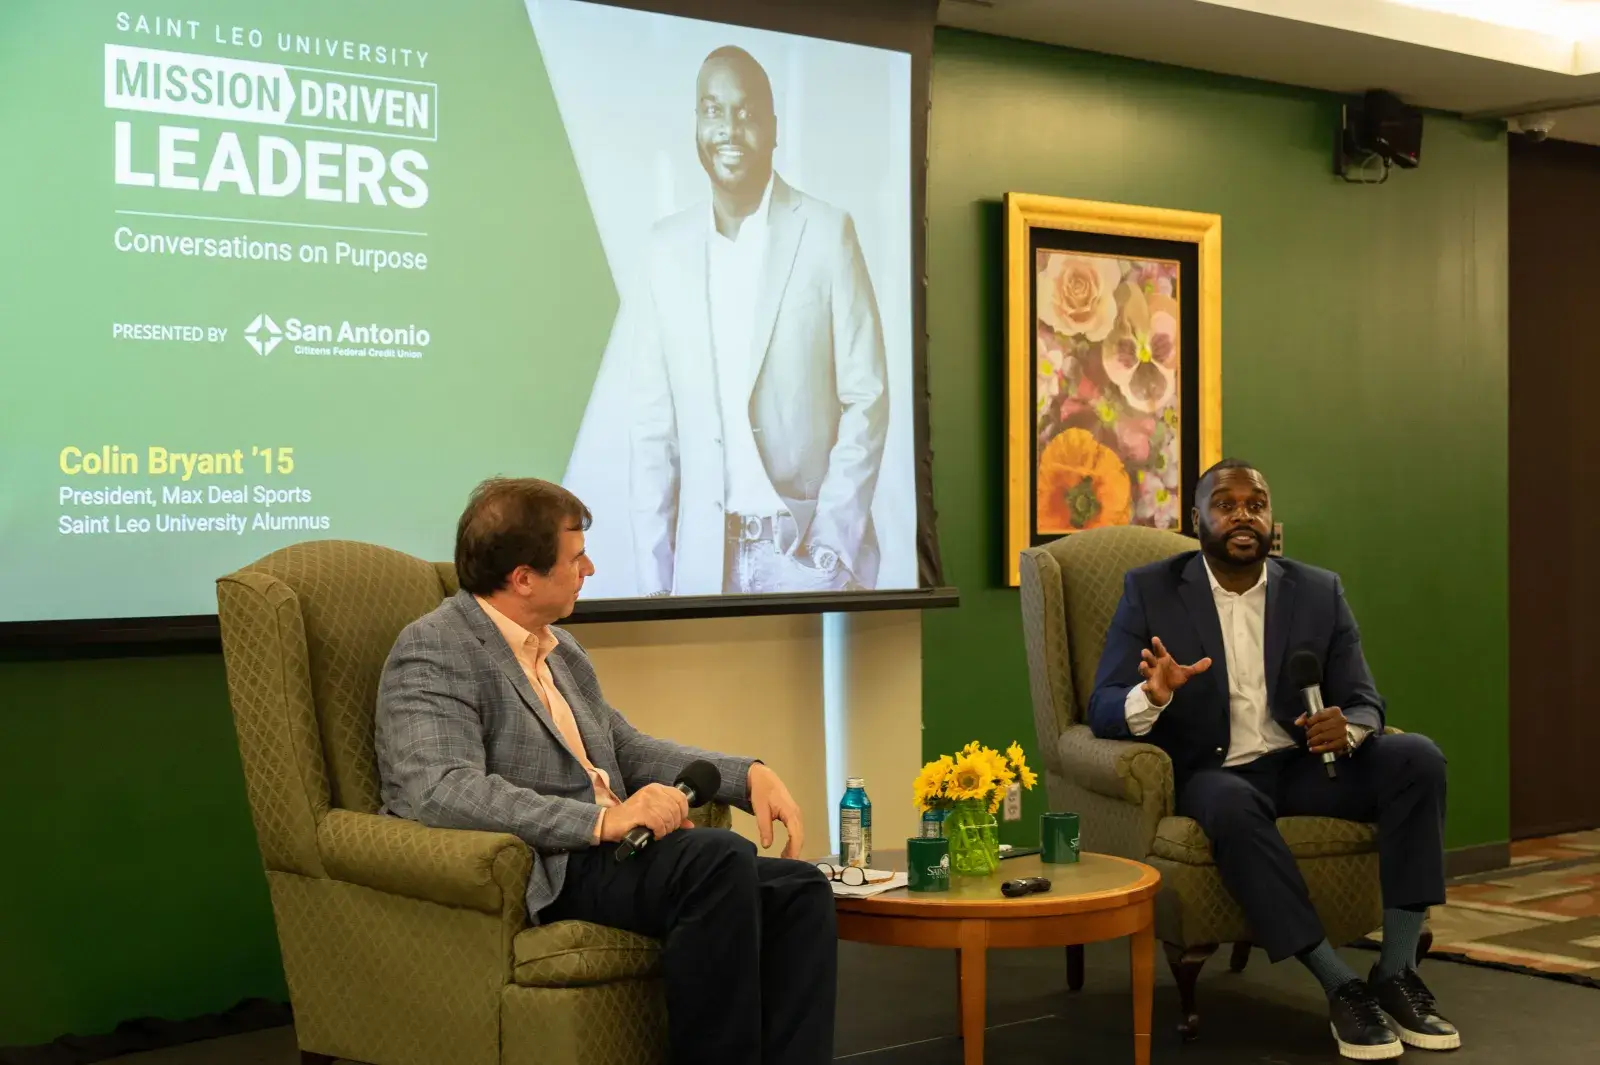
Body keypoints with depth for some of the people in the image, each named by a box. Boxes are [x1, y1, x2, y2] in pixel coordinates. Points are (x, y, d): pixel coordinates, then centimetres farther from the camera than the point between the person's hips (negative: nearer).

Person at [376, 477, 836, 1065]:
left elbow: (629, 750, 26)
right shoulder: (433, 653, -8)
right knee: (720, 859, -30)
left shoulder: (562, 650, 19)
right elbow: (442, 791, -23)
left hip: (614, 853, 9)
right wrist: (601, 822, -29)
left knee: (799, 889, -11)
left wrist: (748, 774, 10)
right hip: (539, 876, -8)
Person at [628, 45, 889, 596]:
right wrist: (653, 572, 1)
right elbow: (652, 421, 6)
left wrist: (830, 547, -10)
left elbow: (865, 402, -3)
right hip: (704, 557, 2)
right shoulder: (667, 246, 4)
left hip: (806, 548, -2)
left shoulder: (827, 234, -3)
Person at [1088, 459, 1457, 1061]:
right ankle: (1341, 988, -30)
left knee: (1416, 757, -23)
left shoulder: (1319, 593, 7)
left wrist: (1346, 728, -21)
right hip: (1212, 776, -3)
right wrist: (1153, 695, -31)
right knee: (1232, 806, -38)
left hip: (1303, 764, 3)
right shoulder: (1151, 592, 0)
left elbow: (1365, 703, 5)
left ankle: (1397, 974, -21)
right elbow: (1104, 710, -7)